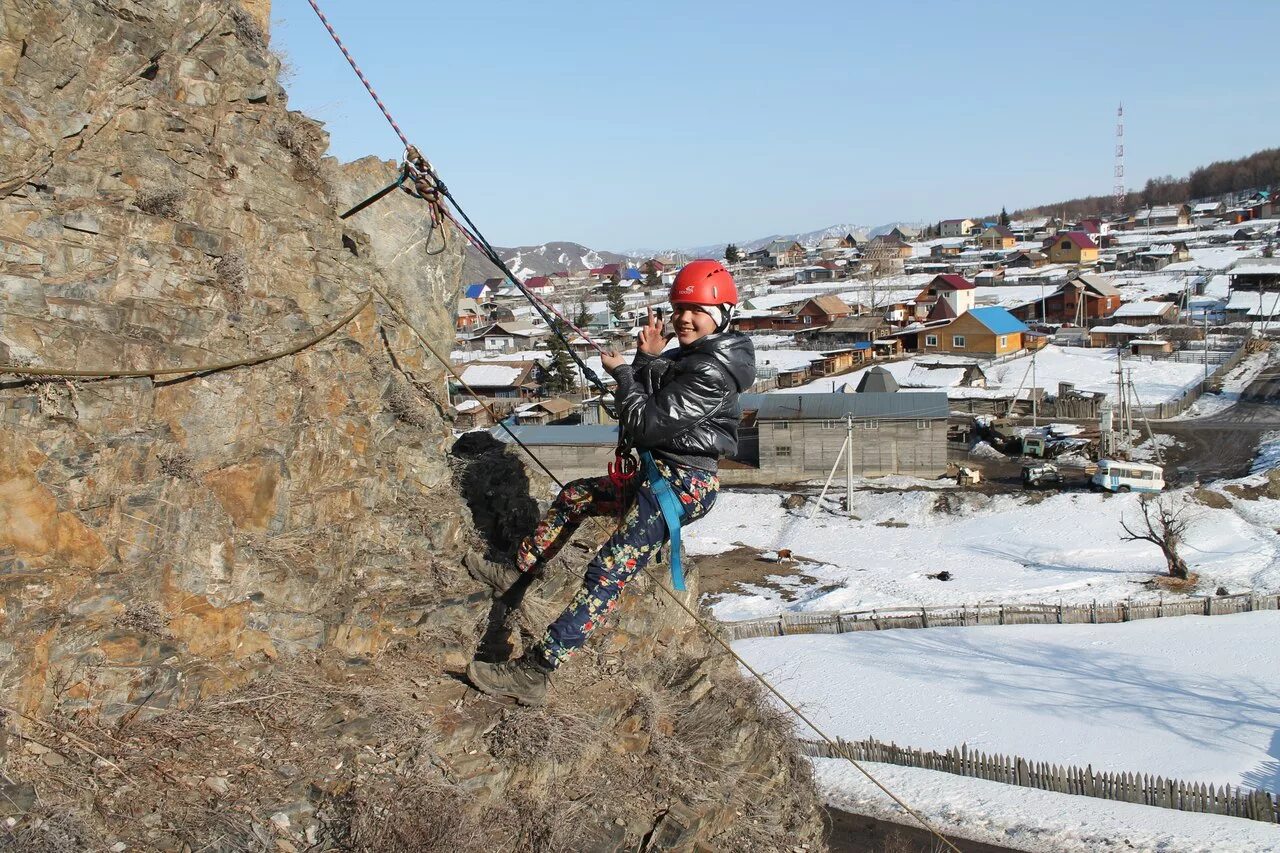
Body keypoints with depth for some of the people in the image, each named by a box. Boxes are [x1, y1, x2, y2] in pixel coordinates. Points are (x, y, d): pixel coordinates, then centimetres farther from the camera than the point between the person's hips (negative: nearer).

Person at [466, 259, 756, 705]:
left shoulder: (712, 374, -20)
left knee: (608, 572, -18)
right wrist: (646, 359, -1)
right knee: (574, 495, 25)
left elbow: (644, 424, -21)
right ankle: (517, 570, 39)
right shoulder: (688, 356, 13)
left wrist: (621, 372, -8)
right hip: (659, 476, 11)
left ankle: (534, 672, -23)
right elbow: (646, 398, 16)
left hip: (684, 484, -11)